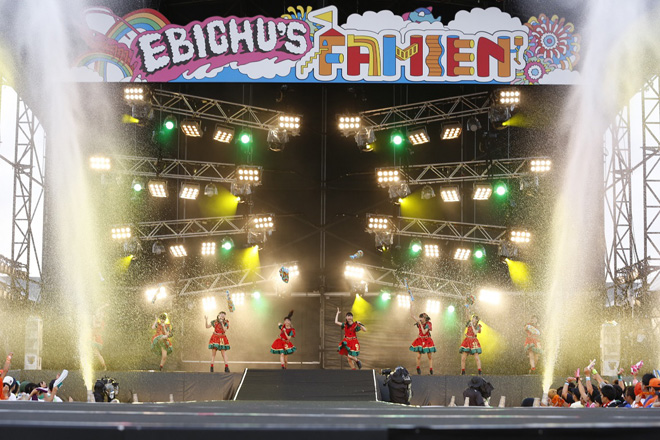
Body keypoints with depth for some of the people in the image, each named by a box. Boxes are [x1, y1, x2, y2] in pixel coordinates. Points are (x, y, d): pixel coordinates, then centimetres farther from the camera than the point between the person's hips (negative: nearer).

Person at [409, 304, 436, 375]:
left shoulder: (428, 324, -11)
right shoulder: (419, 322, -1)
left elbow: (424, 332, -24)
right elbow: (411, 315, -3)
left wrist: (421, 324, -21)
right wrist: (411, 305, -8)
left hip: (427, 341, -2)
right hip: (420, 340, 2)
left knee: (430, 356, -1)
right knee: (418, 356, -4)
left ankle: (431, 370, 6)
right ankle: (418, 368, 18)